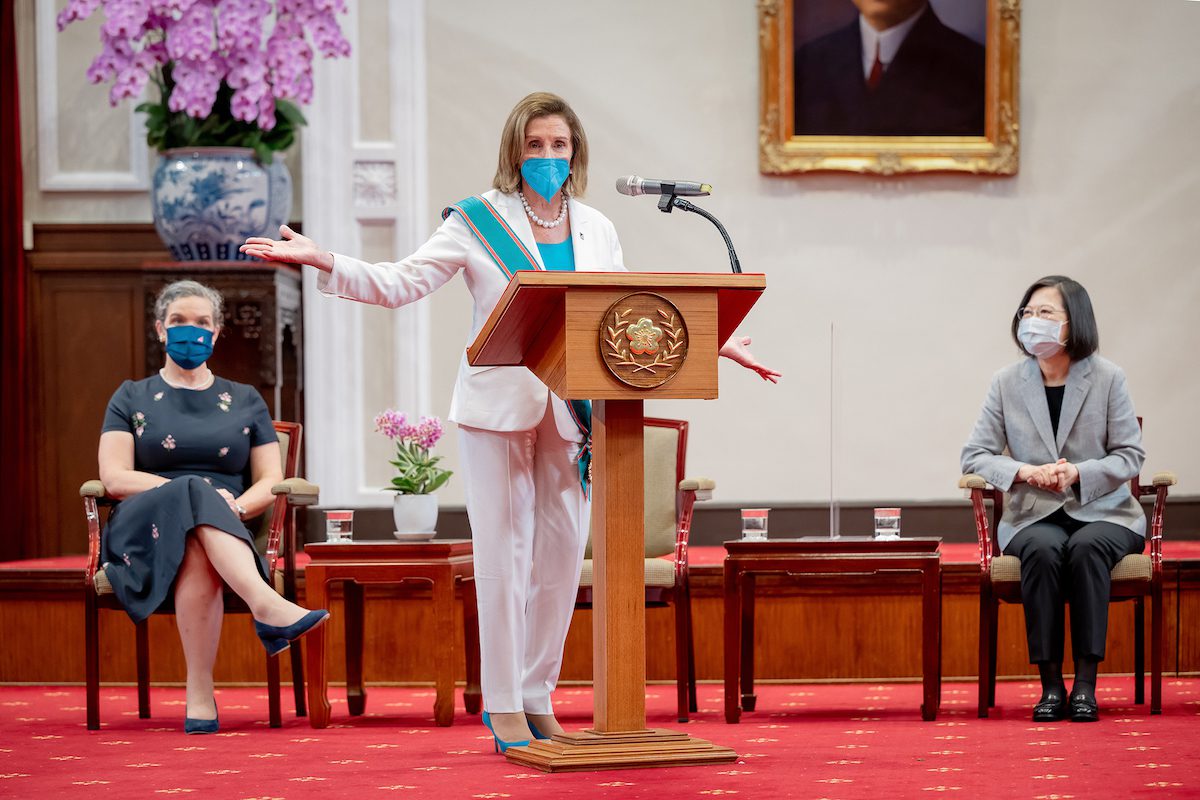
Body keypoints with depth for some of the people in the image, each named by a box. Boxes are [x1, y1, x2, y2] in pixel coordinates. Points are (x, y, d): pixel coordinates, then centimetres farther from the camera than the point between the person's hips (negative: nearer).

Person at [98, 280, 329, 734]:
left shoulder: (245, 402, 23)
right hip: (144, 530, -1)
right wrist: (194, 493, -13)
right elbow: (114, 477, 2)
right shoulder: (133, 399, 18)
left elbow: (271, 483, 13)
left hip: (227, 532, 2)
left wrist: (235, 507, -12)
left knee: (198, 557, -41)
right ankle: (267, 606, -61)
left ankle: (200, 697, -51)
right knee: (195, 494, -40)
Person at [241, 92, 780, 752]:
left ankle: (537, 694, 17)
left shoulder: (595, 229, 13)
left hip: (570, 412, 4)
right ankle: (503, 704, 4)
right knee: (504, 553, -3)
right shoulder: (477, 222, 0)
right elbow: (398, 284, -5)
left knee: (563, 552, 5)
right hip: (500, 406, -4)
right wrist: (322, 263, -19)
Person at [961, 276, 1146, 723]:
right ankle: (1050, 683, -29)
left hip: (1102, 513, -1)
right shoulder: (1007, 382, 4)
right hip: (1033, 516, 1)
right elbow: (974, 455, 1)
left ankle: (1085, 682, -31)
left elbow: (1130, 455, -1)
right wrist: (1027, 472, -18)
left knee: (1086, 547, -35)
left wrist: (1078, 474, -19)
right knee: (1043, 549, -34)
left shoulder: (1107, 377, -1)